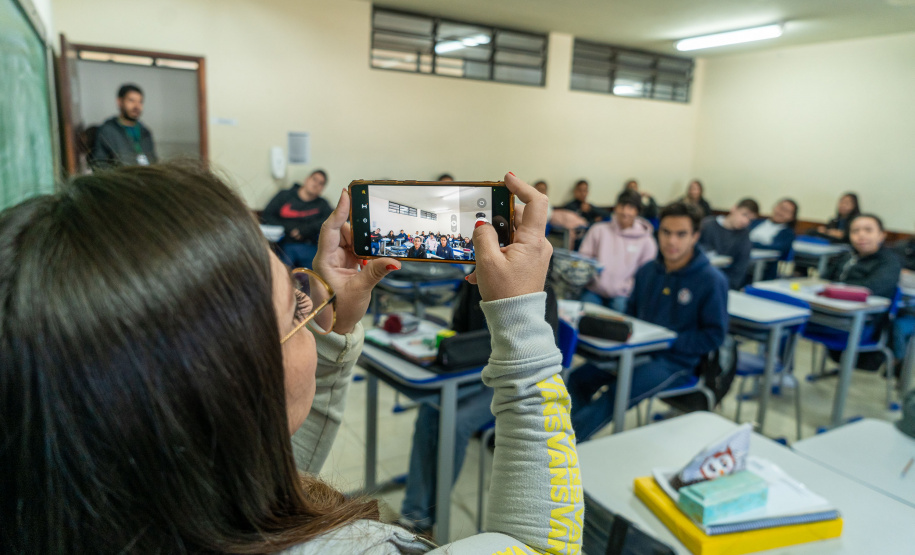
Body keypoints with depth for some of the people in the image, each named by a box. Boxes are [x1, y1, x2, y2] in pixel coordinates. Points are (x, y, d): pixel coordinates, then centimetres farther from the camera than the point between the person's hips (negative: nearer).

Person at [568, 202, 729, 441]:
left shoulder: (712, 280, -8)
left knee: (615, 394, -29)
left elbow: (714, 335, -7)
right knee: (578, 378, -13)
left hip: (676, 361, -6)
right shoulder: (647, 271, 9)